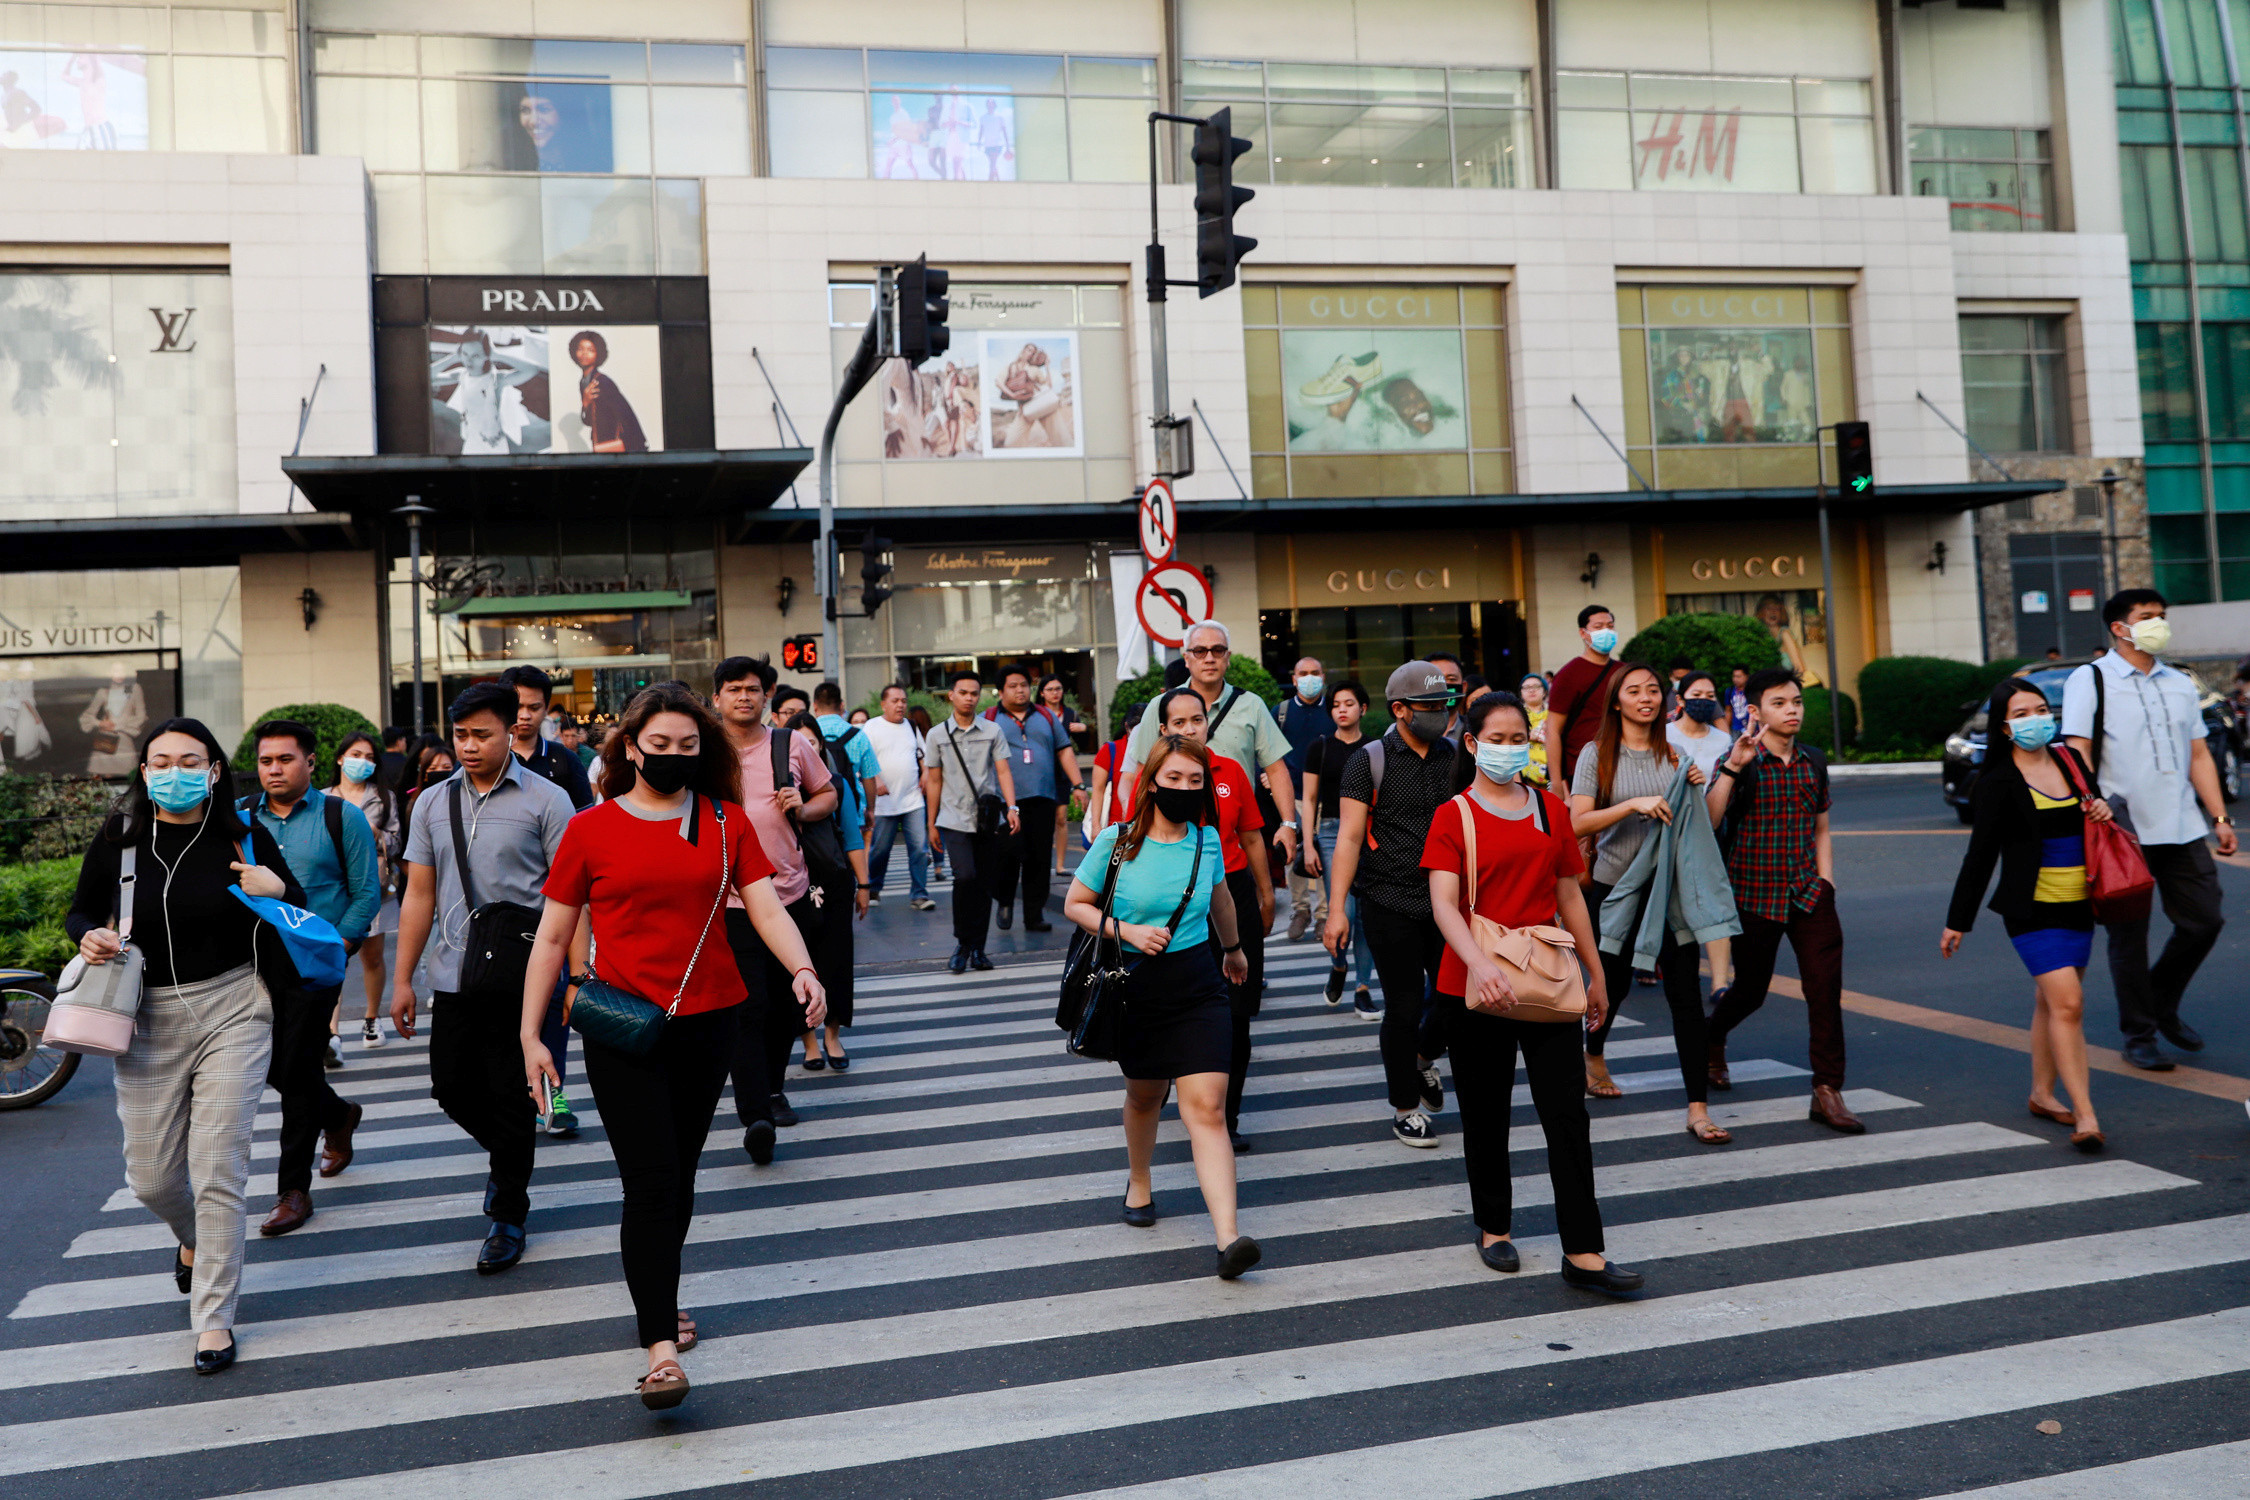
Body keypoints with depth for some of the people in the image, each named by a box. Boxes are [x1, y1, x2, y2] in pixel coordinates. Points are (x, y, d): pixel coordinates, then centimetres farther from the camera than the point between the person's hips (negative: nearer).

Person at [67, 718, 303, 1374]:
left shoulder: (244, 837, -4)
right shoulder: (117, 842, -1)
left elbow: (297, 903, 8)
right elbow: (81, 910, 12)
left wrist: (278, 891, -15)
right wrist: (89, 936, -10)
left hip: (232, 1010, -2)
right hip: (150, 1019, 2)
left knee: (219, 1172, -4)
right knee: (151, 1177, 11)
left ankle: (214, 1316, 10)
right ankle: (193, 1239, 46)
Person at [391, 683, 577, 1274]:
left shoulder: (545, 800, -5)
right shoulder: (434, 802, 9)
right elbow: (419, 894, 11)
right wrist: (401, 979, 9)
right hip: (453, 976, 4)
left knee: (511, 1098, 3)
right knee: (451, 1087, 9)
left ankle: (508, 1215, 21)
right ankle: (507, 1157, 39)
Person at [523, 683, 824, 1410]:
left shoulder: (726, 822, 4)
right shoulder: (591, 830, -1)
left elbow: (766, 907, -4)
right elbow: (552, 937, 3)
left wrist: (802, 970, -22)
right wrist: (530, 1033, 1)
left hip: (710, 1020, 3)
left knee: (680, 1176, 15)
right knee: (650, 1181, -7)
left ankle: (659, 1296, 36)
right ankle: (661, 1348, -4)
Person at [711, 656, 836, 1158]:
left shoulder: (793, 746, 6)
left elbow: (828, 793, 18)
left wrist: (803, 808, -3)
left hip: (791, 893, 3)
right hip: (730, 898, -3)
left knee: (785, 1003, 14)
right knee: (748, 1007, -13)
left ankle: (773, 1087, 35)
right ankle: (754, 1115, -16)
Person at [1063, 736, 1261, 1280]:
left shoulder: (1206, 841, -1)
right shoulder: (1117, 842, -9)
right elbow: (1074, 903, -1)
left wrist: (1233, 949, 35)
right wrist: (1127, 930, -16)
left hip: (1197, 983, 1)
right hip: (1134, 985, -1)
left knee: (1207, 1107, -11)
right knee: (1144, 1094, 19)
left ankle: (1228, 1237, -17)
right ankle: (1138, 1182, 48)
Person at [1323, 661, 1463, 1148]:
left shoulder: (1456, 757, 9)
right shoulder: (1369, 761, -5)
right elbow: (1349, 837, -8)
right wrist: (1336, 909, -14)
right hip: (1390, 904, -4)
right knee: (1404, 1007, 2)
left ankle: (1422, 1059, 36)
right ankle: (1406, 1108, 20)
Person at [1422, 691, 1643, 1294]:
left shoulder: (1551, 809, 9)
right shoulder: (1453, 815, -4)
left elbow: (1569, 895, 16)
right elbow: (1443, 903, -17)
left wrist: (1594, 972, 17)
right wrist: (1480, 963, -33)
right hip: (1475, 984, -3)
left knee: (1568, 1114, -2)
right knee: (1486, 1114, 10)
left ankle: (1583, 1253, 1)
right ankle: (1494, 1228, 29)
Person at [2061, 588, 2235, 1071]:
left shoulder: (2181, 684, 17)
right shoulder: (2089, 680, -1)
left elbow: (2199, 756, 18)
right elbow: (2078, 752, -10)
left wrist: (2220, 818, 11)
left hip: (2183, 828, 5)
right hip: (2124, 831, -5)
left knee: (2204, 920, 5)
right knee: (2129, 936, 1)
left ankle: (2163, 1004, 29)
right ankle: (2139, 1036, 14)